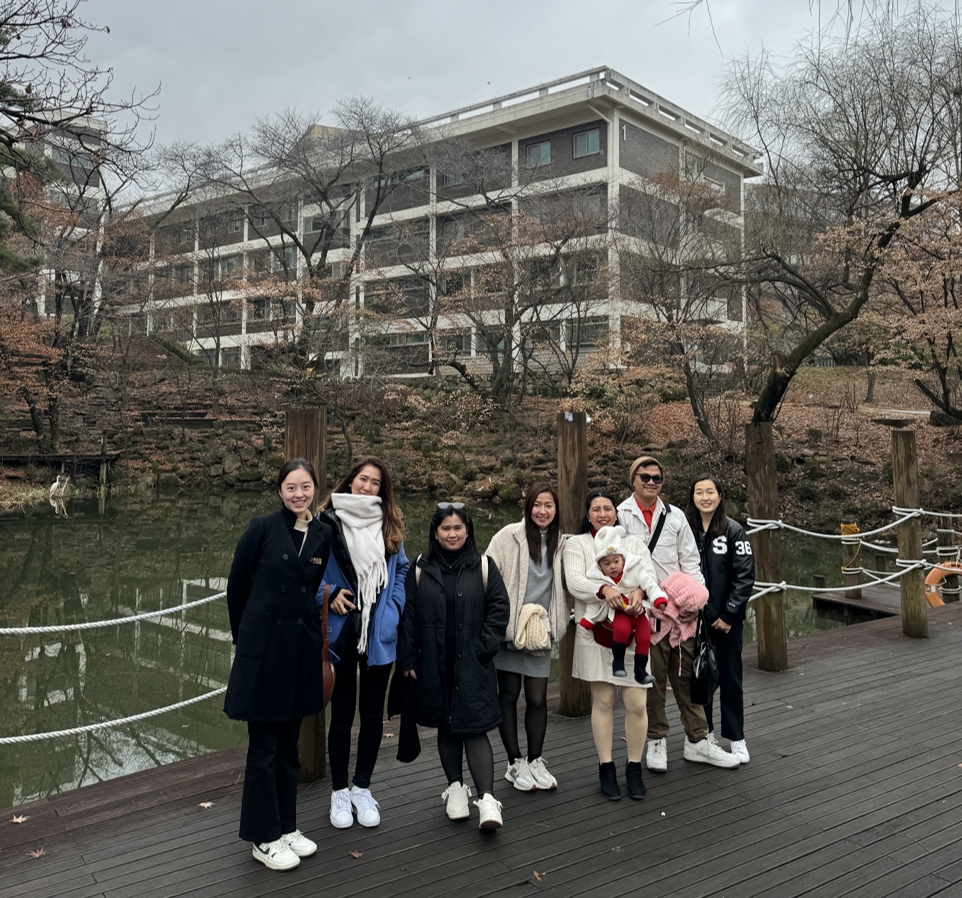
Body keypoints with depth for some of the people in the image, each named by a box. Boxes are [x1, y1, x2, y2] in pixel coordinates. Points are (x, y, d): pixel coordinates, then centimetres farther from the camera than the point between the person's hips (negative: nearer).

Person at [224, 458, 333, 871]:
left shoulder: (323, 535, 3)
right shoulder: (262, 529, -9)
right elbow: (236, 585, -1)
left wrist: (313, 631, 11)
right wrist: (244, 634, 7)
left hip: (302, 651, 4)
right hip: (263, 650, -4)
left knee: (289, 744, 15)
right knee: (264, 747, 5)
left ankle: (287, 826, 29)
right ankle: (264, 838, 18)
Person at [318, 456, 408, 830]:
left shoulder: (390, 526, 5)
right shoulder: (328, 522, -7)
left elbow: (401, 571, 11)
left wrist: (394, 608, -1)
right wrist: (329, 595, -17)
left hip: (380, 633, 3)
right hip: (341, 631, -3)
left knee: (373, 712, 13)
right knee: (342, 713, 8)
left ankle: (362, 788, 29)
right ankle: (339, 791, 25)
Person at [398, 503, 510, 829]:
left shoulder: (483, 567, 1)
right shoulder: (420, 570, 3)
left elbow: (498, 609, 1)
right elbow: (407, 615, 4)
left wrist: (484, 649, -7)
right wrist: (407, 660, 2)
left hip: (473, 667, -2)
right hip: (434, 666, 2)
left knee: (474, 729, -7)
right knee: (446, 728, 13)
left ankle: (487, 799, -6)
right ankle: (455, 788, 29)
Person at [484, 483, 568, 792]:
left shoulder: (560, 543, 8)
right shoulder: (508, 537, -5)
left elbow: (564, 583, 20)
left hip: (539, 631, 3)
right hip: (509, 628, -3)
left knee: (538, 698, 4)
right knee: (509, 695, 6)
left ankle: (535, 762, 20)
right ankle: (515, 763, 18)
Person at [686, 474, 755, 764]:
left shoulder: (733, 531, -6)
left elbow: (744, 576, -8)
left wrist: (729, 614, -11)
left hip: (726, 619, -2)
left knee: (730, 678, 7)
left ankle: (736, 739, 18)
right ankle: (705, 732, 27)